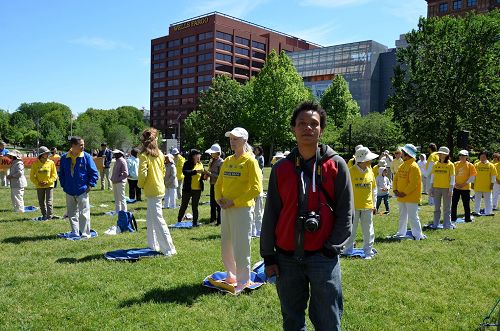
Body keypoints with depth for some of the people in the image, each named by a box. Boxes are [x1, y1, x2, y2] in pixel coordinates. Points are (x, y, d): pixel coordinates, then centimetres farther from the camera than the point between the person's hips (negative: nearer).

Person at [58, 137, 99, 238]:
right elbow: (61, 173, 15)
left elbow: (94, 172, -2)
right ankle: (75, 233, 24)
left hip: (82, 190, -3)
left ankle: (85, 234, 7)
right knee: (72, 214, 12)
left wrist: (90, 185, -8)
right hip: (69, 191, 4)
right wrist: (63, 185, 8)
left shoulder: (86, 157, -5)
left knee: (84, 214, -1)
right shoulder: (64, 158, 2)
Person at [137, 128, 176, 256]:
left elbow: (143, 173, -20)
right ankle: (153, 244, 27)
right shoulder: (159, 153, 6)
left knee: (158, 219, -5)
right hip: (159, 187, 8)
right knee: (150, 218, 19)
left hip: (152, 190, -8)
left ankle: (169, 249, -4)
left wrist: (140, 184, -3)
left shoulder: (144, 155, -14)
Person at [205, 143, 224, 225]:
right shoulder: (211, 161, 10)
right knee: (212, 203, 17)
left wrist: (210, 174, -21)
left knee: (218, 203, -1)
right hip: (212, 184, 8)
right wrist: (207, 174, 3)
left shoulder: (221, 162, -15)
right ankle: (213, 219, 29)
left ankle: (219, 221, 8)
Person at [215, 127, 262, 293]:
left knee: (240, 246, -3)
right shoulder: (227, 161, 12)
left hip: (242, 209, -7)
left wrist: (234, 201, -17)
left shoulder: (250, 161, -8)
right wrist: (219, 198, -2)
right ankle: (231, 276, 30)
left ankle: (243, 281, 12)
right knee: (226, 245, 14)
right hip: (226, 209, 7)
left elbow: (256, 188, -15)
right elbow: (219, 183, 18)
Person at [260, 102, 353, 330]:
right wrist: (268, 256, 4)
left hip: (323, 258, -2)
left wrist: (331, 248, -8)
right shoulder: (281, 168, 4)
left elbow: (346, 212, -1)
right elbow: (270, 214, 6)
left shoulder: (336, 165, -1)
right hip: (286, 258, 3)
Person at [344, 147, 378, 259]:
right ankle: (348, 251, 20)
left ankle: (368, 252, 17)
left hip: (367, 206, 4)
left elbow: (374, 189, 13)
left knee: (368, 231, 8)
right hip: (353, 206, -4)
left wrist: (373, 204, 12)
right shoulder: (351, 171, -10)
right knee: (351, 230, 7)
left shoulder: (370, 171, 5)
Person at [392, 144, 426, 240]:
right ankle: (401, 233, 28)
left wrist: (404, 193, -20)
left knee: (412, 216, -5)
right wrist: (395, 190, -2)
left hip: (411, 197, -9)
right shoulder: (402, 166, 11)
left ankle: (418, 235, 4)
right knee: (402, 216, 17)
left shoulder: (413, 167, -16)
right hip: (401, 197, 9)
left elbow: (413, 183, -21)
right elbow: (396, 178, 12)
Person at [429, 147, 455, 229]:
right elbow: (432, 177, 9)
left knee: (447, 208, 4)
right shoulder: (436, 165, 6)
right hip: (436, 188, 3)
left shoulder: (450, 165, -3)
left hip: (446, 188, -3)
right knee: (436, 207, 10)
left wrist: (451, 189, -10)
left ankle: (447, 224, 12)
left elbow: (452, 178, -4)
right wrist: (431, 188, 6)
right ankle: (435, 224, 16)